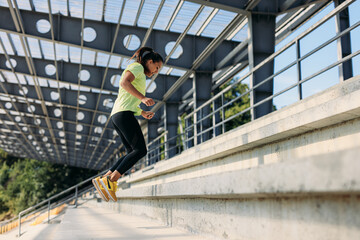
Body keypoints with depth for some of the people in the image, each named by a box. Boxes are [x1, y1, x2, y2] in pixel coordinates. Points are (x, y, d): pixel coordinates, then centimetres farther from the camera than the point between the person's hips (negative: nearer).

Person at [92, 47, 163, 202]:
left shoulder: (139, 77, 32)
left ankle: (105, 179, -2)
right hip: (123, 114, -10)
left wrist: (142, 113, 23)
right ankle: (110, 182, -20)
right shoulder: (137, 67, 4)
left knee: (132, 152, 6)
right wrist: (143, 98, -25)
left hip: (117, 116, 10)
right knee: (140, 150, -14)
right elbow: (124, 82, -17)